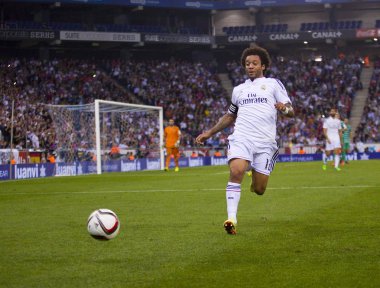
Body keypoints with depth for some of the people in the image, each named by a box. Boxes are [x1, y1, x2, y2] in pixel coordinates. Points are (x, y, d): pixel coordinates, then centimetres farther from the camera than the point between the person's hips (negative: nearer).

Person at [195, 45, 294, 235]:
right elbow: (230, 116, 35)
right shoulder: (238, 90, 21)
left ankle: (256, 177, 34)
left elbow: (291, 111, 5)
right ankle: (231, 219, -29)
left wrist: (285, 108, -19)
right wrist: (209, 133, 28)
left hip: (265, 142, -2)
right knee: (236, 171, -28)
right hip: (241, 138, 2)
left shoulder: (273, 84, 11)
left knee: (259, 190, -3)